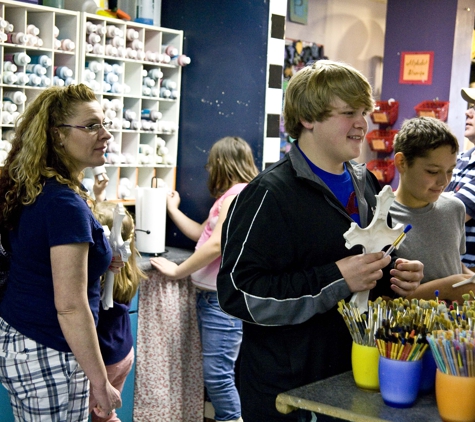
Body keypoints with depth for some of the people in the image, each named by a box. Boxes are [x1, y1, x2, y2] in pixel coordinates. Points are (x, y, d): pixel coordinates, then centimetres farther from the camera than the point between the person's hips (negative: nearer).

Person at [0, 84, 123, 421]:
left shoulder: (31, 189, 5)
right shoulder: (65, 203, -23)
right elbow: (70, 306, -24)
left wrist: (93, 261, 7)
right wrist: (100, 384, -20)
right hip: (47, 358, -9)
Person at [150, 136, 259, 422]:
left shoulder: (238, 194, -12)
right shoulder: (230, 196, 20)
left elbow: (217, 244, -20)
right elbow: (201, 233, 25)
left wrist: (178, 271, -12)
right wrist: (172, 209, 29)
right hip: (210, 295, 11)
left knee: (218, 374, -9)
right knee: (216, 372, 13)